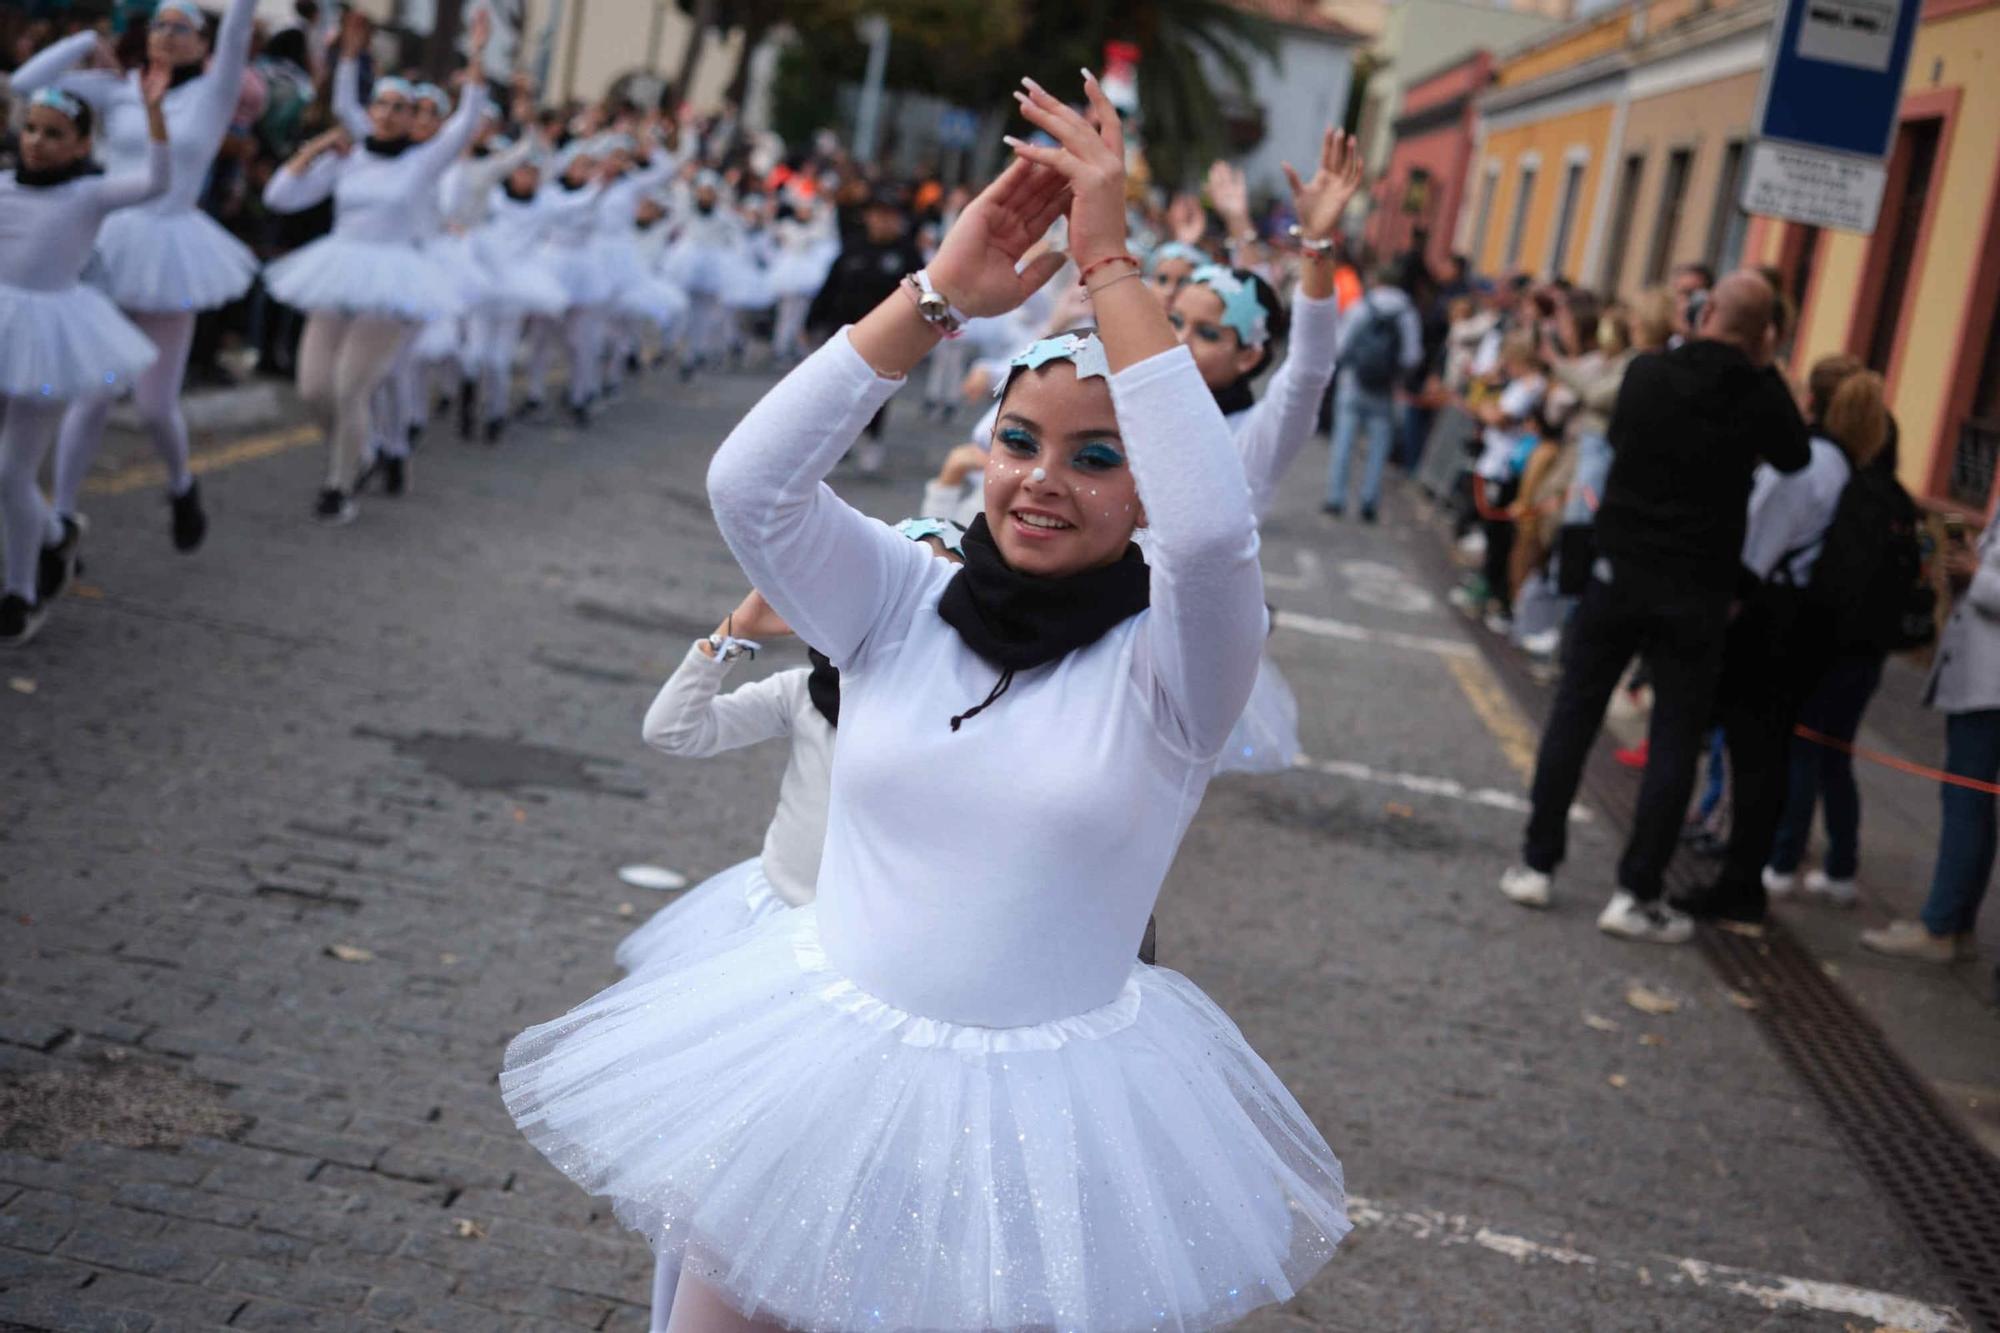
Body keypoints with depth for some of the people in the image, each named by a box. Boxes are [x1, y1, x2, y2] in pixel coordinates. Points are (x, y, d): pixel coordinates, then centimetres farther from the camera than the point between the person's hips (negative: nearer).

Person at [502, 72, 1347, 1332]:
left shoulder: (1170, 656, -9)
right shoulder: (905, 602, 0)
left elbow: (1214, 523, -30)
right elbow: (749, 482, -15)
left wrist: (1111, 260, -26)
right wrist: (938, 295, -20)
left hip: (1046, 1117, -3)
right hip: (822, 1076, 3)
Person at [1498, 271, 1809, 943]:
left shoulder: (1646, 373, -5)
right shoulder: (1759, 396, -9)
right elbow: (1795, 458, 10)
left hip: (1618, 571, 2)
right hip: (1696, 592, -2)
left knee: (1573, 716, 11)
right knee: (1675, 743, 4)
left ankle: (1536, 863, 14)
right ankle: (1635, 894, 3)